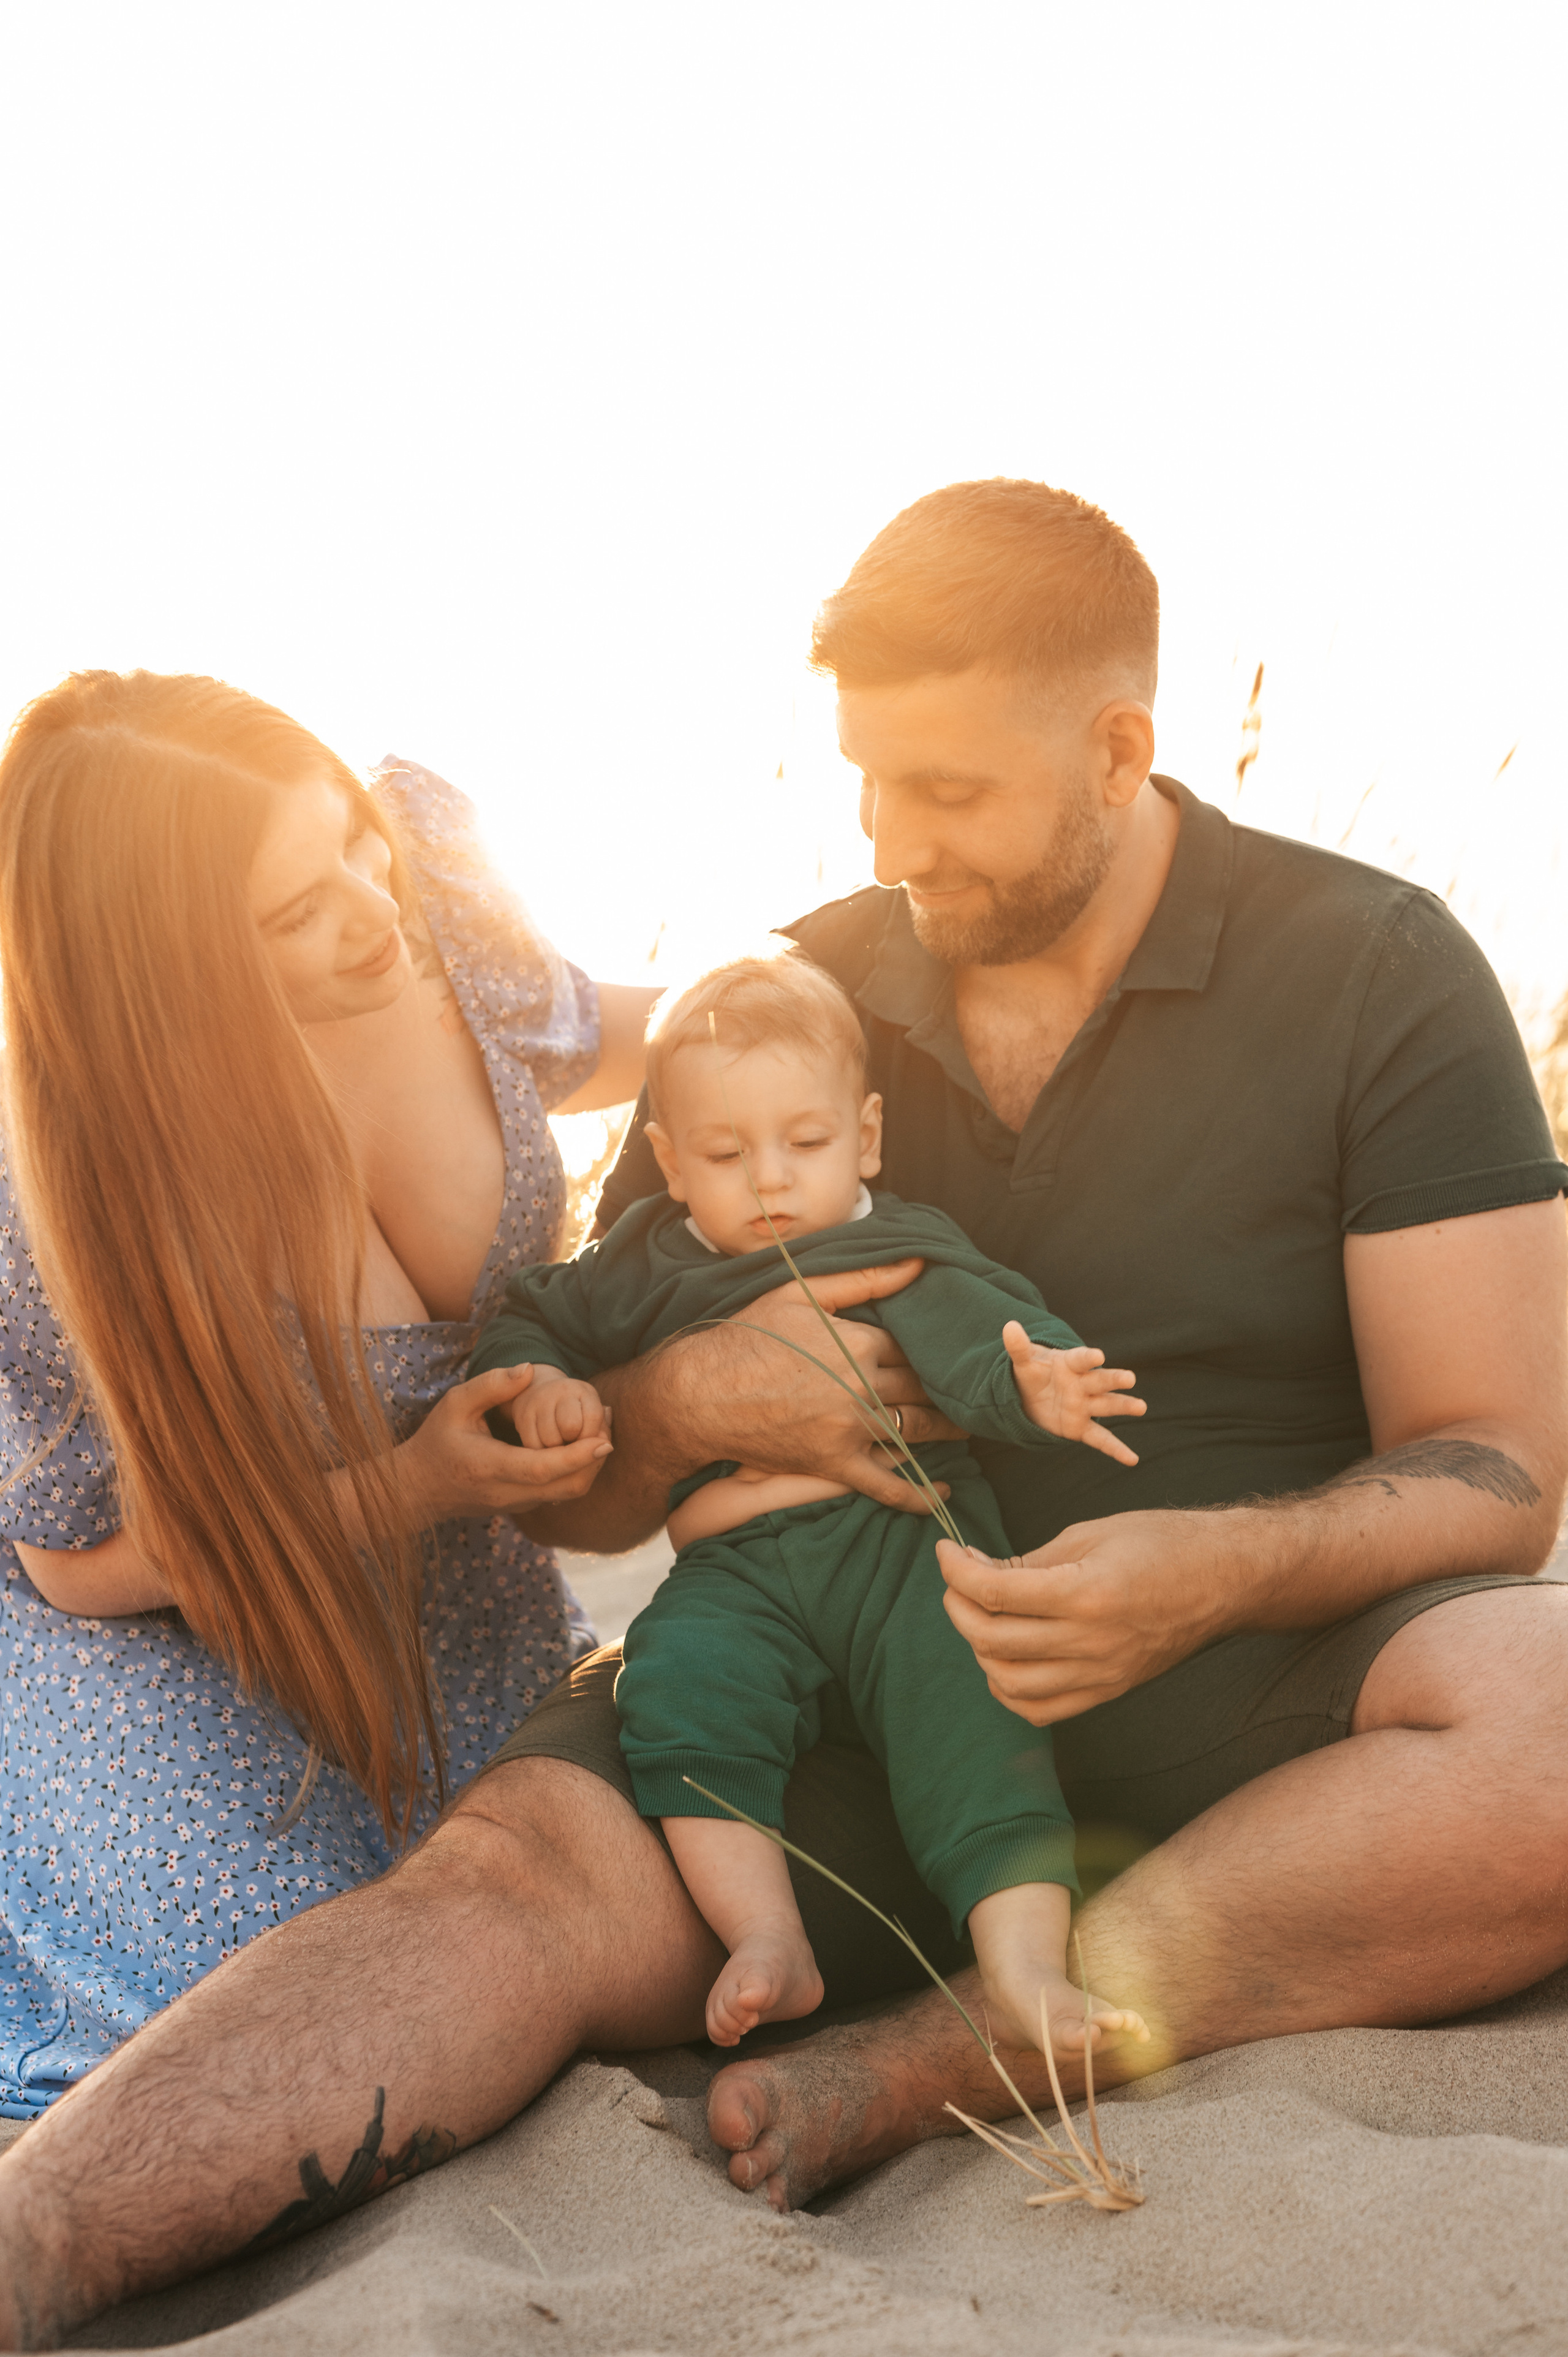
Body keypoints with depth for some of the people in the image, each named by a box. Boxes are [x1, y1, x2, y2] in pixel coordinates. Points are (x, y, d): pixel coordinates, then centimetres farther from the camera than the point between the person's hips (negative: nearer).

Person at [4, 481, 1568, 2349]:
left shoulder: (1377, 971, -3)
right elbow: (571, 1494, 10)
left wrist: (1222, 1568, -27)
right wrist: (687, 1401, -15)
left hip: (1258, 1670, -1)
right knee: (517, 1872, -27)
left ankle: (933, 2061, -25)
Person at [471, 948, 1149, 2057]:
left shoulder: (907, 1249, 9)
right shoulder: (649, 1266, 19)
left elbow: (987, 1334, -7)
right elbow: (526, 1321, 28)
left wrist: (1034, 1383, -31)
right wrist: (537, 1383, 3)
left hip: (908, 1535, -2)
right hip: (735, 1566, 2)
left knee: (964, 1690, -27)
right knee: (679, 1682, -27)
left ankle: (1024, 1964, -31)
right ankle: (770, 1944, -29)